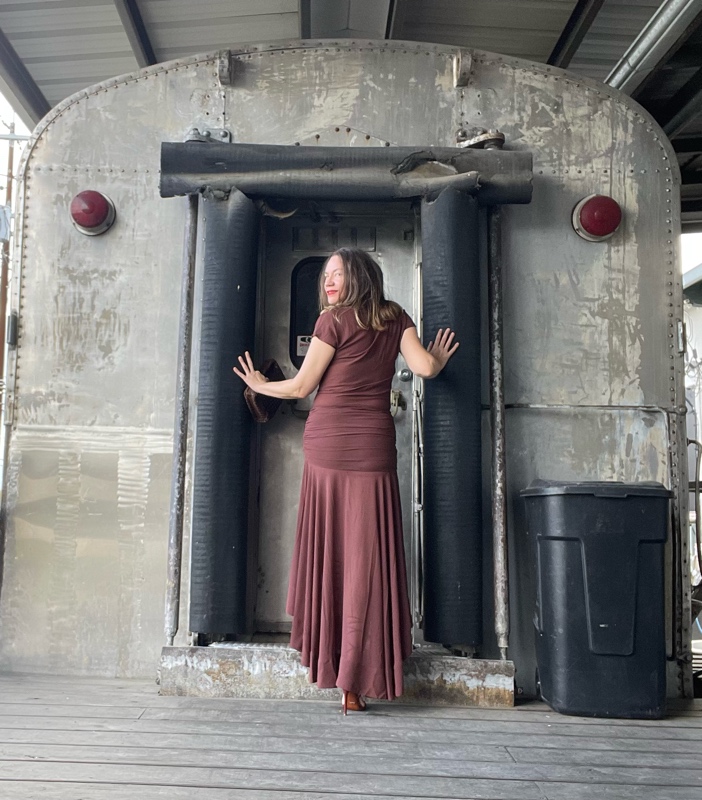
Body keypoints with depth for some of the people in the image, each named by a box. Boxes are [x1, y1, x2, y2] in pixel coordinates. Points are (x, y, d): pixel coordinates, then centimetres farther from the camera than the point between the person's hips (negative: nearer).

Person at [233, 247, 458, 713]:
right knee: (367, 559, 2)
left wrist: (259, 384, 19)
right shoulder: (396, 318, 10)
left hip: (327, 443, -2)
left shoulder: (335, 320, 0)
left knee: (327, 550, 10)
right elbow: (424, 367, -1)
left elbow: (301, 387, 1)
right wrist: (440, 359, 22)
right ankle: (356, 681, 2)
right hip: (374, 447, 2)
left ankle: (329, 653, 21)